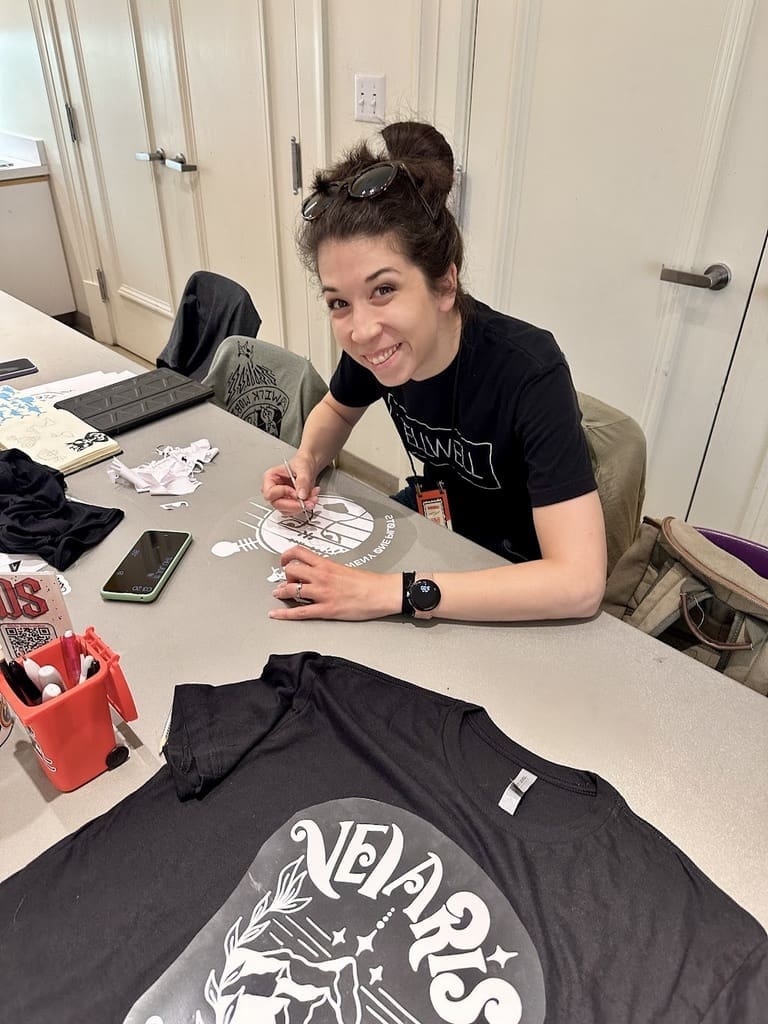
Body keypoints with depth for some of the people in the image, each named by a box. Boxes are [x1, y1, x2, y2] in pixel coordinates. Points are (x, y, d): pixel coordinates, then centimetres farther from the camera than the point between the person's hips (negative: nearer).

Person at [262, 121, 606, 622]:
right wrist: (307, 462, -14)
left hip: (523, 581, -5)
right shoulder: (371, 342, -17)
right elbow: (337, 410, 8)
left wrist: (390, 592, -41)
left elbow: (580, 583, -38)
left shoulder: (529, 371, -33)